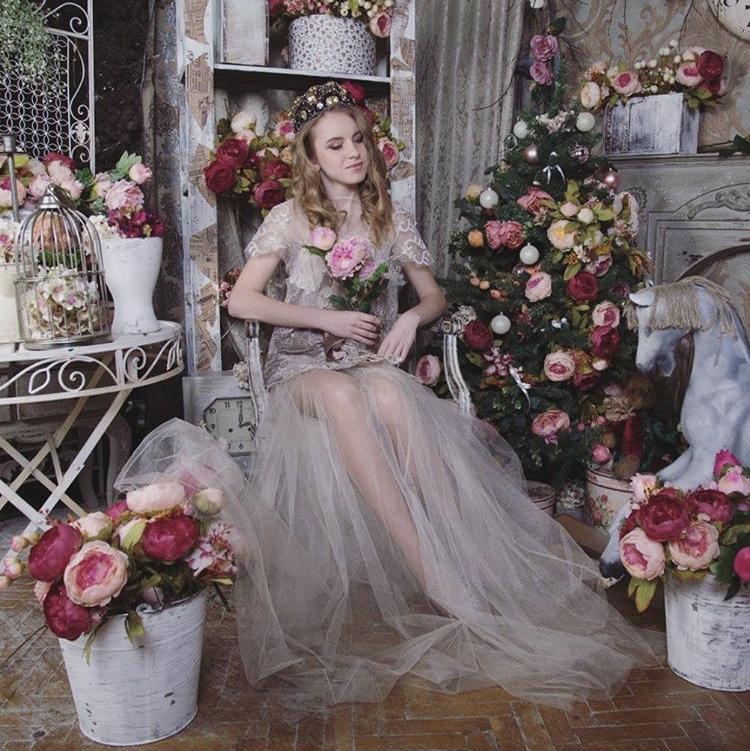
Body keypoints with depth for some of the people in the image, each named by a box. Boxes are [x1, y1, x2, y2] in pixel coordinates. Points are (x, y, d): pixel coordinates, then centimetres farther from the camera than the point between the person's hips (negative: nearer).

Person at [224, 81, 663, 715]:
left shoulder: (392, 219, 11)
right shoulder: (291, 218, 4)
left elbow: (434, 294, 18)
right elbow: (241, 300, -2)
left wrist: (412, 318, -7)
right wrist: (329, 319, -11)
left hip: (374, 362, 2)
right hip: (302, 366, -2)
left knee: (387, 395, -37)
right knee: (343, 396, -39)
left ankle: (470, 559, -38)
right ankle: (440, 577, -43)